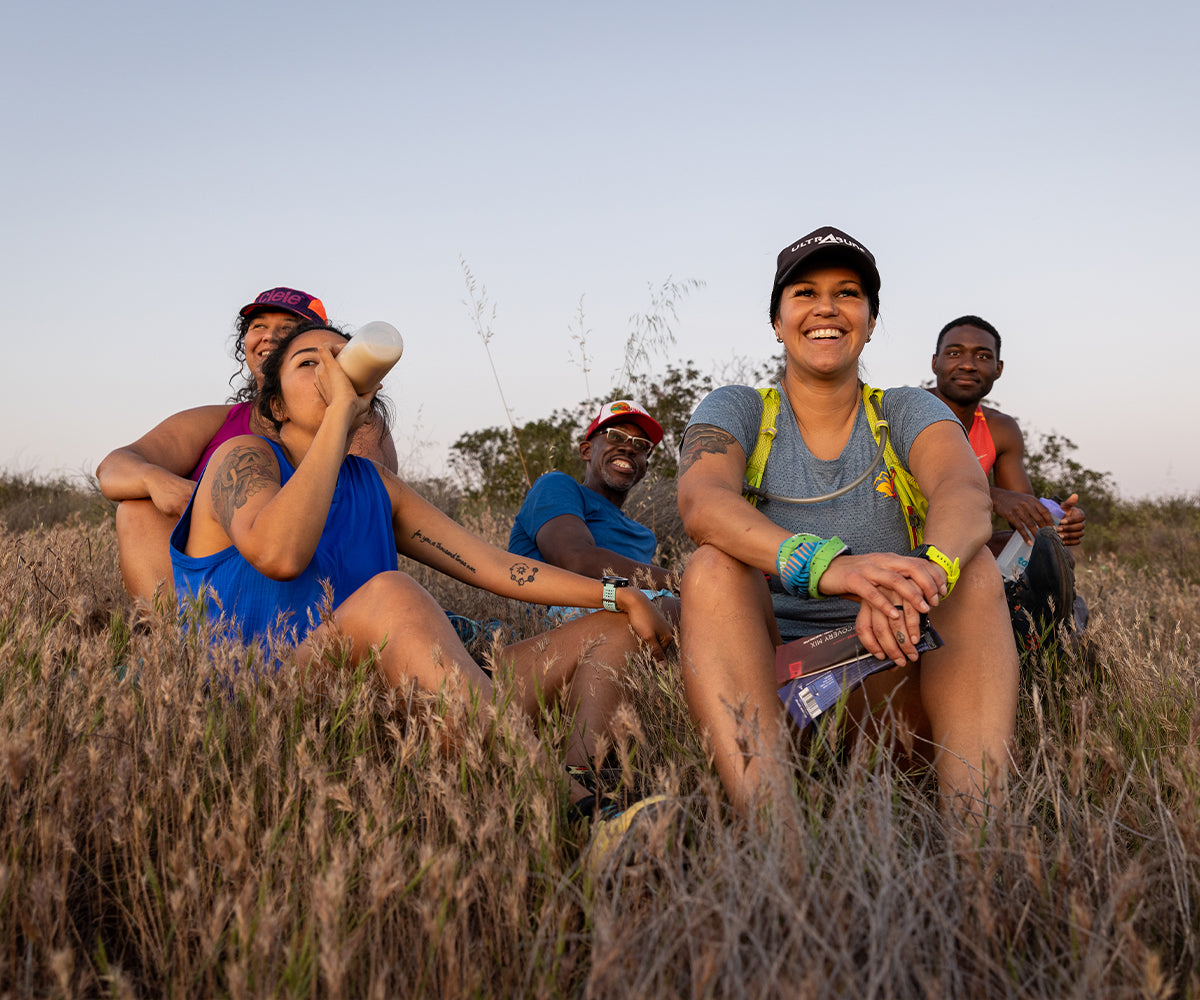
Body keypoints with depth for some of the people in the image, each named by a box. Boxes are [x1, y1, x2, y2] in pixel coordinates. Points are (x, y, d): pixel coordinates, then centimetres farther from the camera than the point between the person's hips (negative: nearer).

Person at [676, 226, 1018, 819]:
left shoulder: (905, 413, 6)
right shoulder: (738, 411, 3)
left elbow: (967, 497, -17)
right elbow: (701, 502, -21)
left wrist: (925, 570, -43)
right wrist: (827, 565, -41)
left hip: (891, 665, 1)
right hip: (766, 671, -1)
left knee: (975, 568, -22)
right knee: (712, 566, -26)